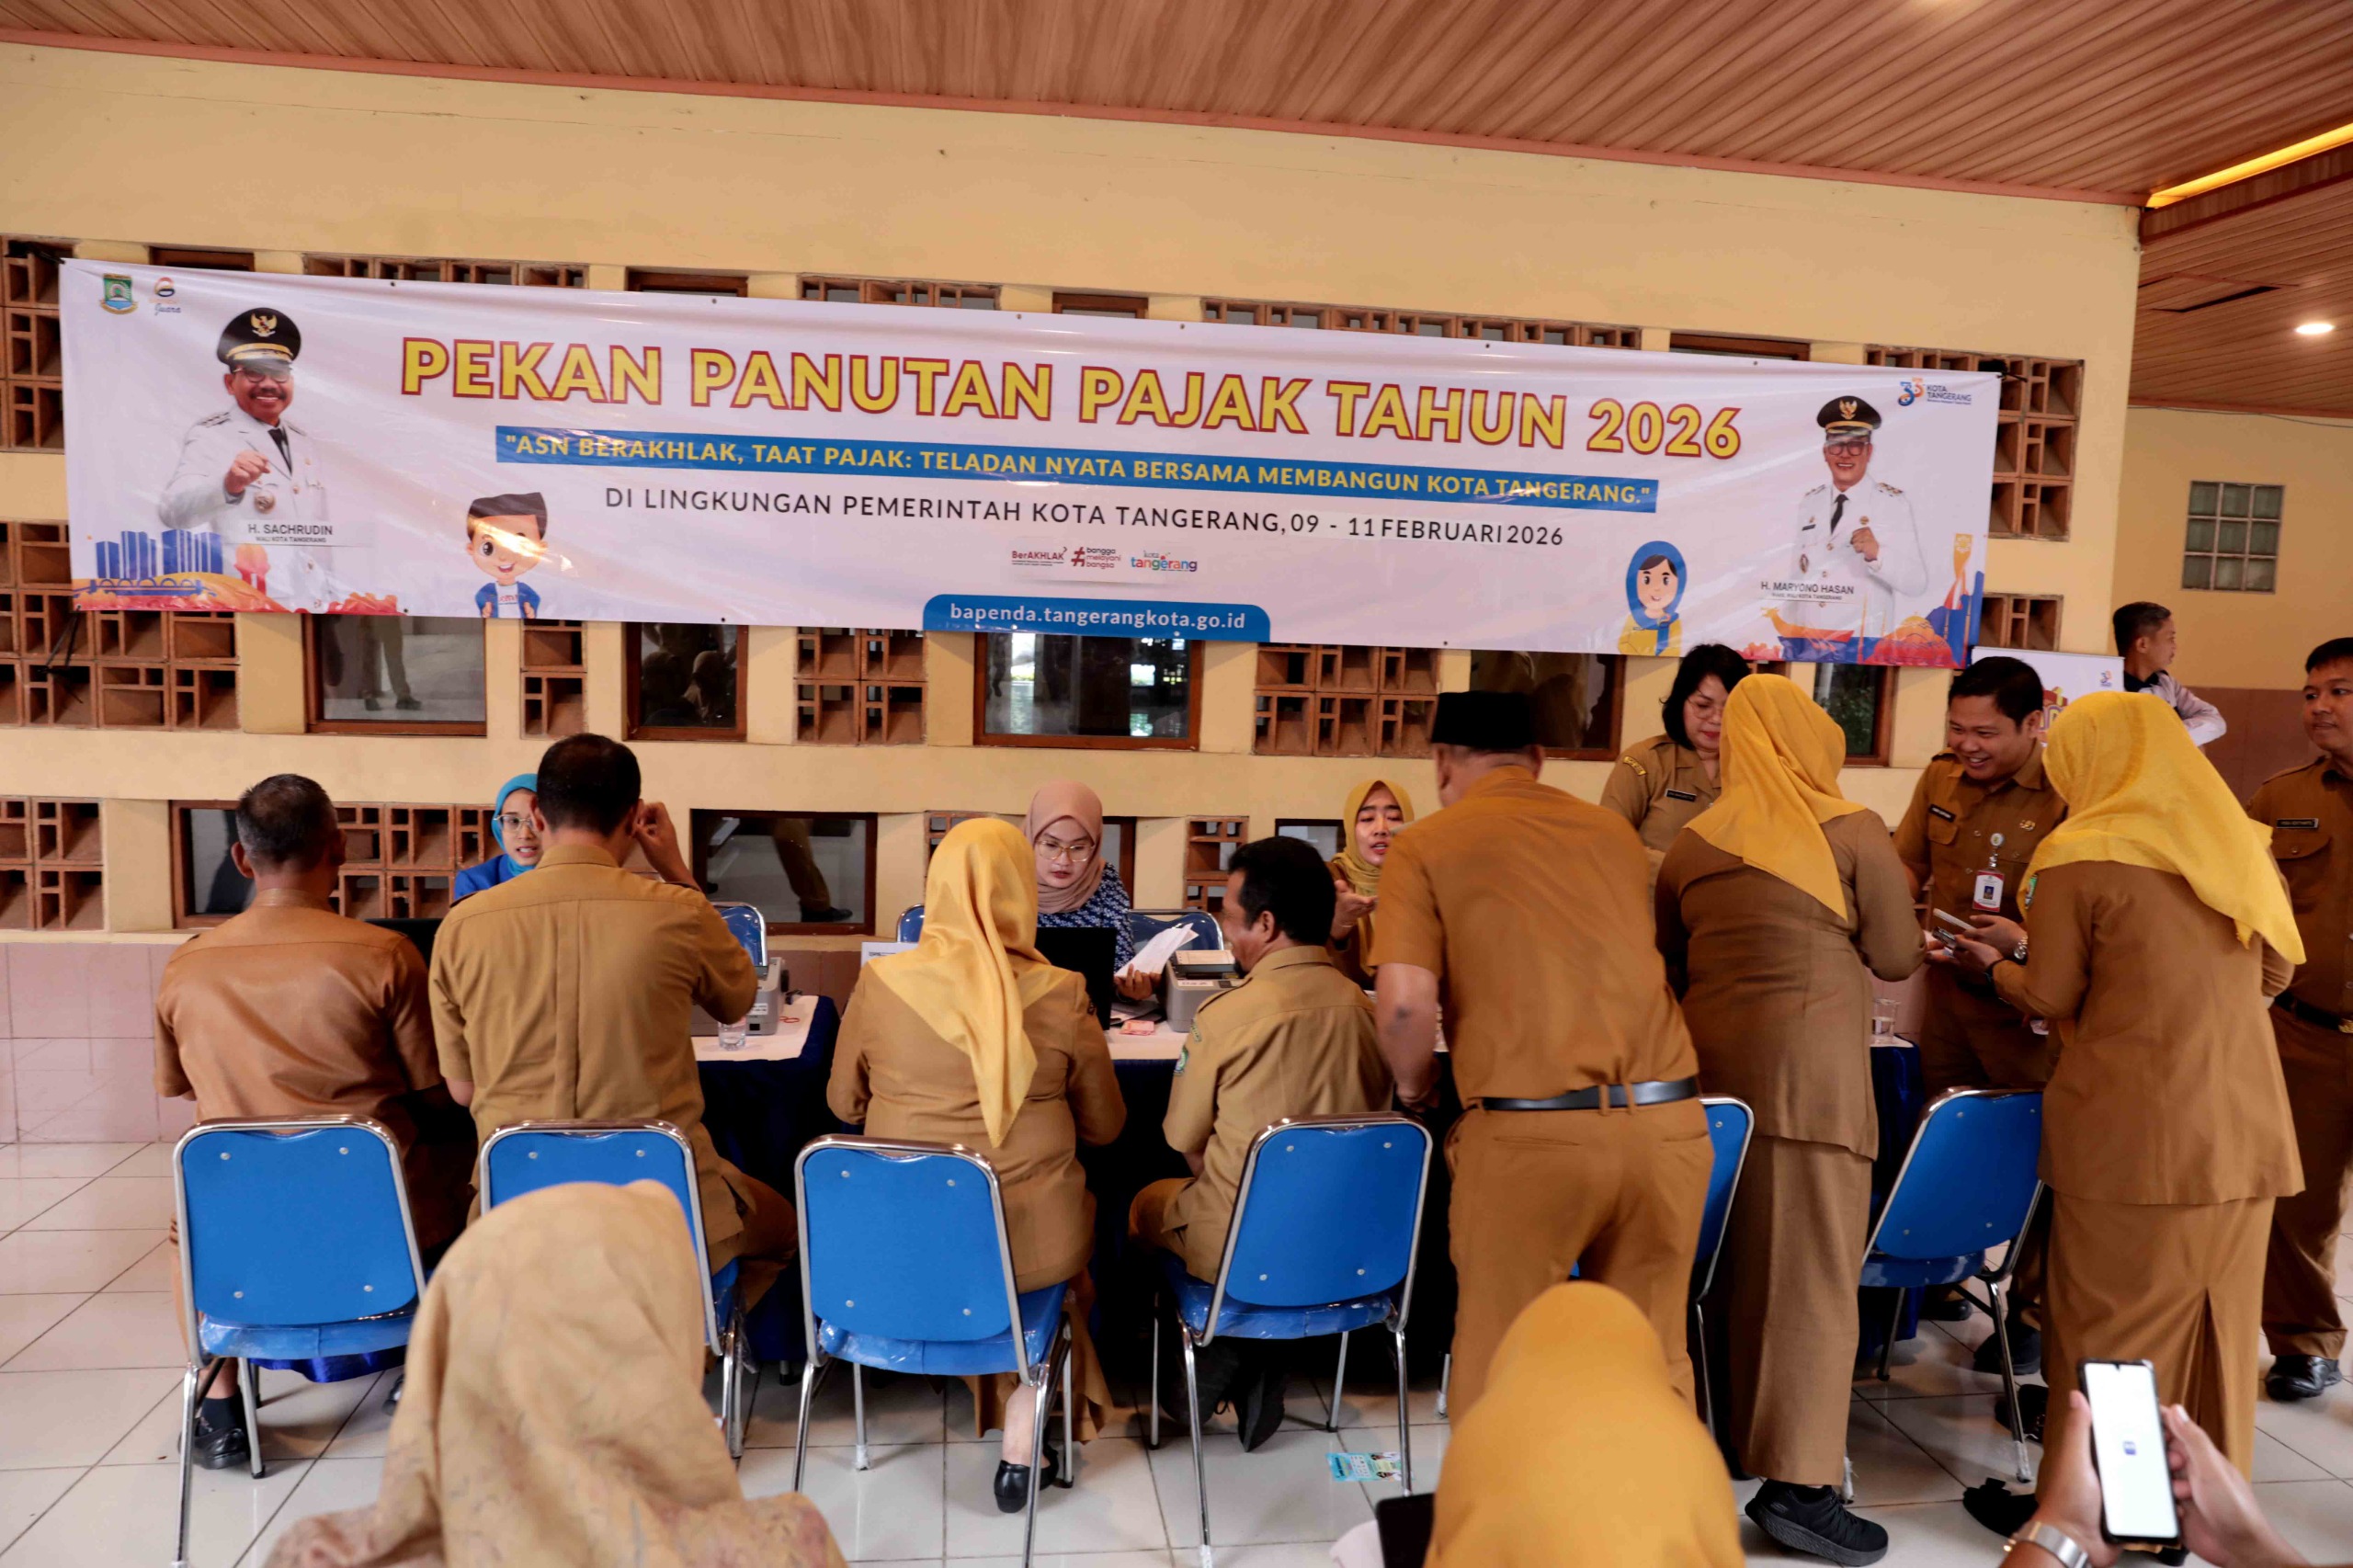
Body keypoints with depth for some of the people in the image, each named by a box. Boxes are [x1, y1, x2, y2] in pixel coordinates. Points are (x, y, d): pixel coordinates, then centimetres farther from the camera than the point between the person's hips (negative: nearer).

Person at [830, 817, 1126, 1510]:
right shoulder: (1061, 994, -13)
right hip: (1030, 1239, -2)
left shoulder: (880, 983, -11)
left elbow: (844, 1102, 6)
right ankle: (1021, 1452, 31)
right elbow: (1105, 1125, 1)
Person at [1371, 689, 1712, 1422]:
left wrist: (1414, 1089, 10)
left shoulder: (1426, 845, 2)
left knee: (1498, 1361, 14)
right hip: (1666, 1120, 4)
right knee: (1654, 1358, 19)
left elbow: (1405, 1004, -9)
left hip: (1528, 1129, -4)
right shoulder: (1614, 832, 15)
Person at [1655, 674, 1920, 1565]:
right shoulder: (1853, 831, -4)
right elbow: (1897, 958, 1)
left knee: (1734, 1257, 16)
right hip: (1808, 1062, -5)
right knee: (1811, 1269, 0)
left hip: (1709, 1057, 5)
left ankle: (1735, 1434, 28)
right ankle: (1798, 1484, 1)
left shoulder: (1692, 843, 8)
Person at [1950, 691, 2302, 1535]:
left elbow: (2051, 998, -3)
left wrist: (1998, 963, 17)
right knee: (2216, 1325, 15)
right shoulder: (2237, 842, 8)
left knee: (2109, 1330, 5)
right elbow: (2274, 974, 19)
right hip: (2247, 1127, 6)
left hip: (2134, 1137, -6)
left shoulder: (2080, 856, -8)